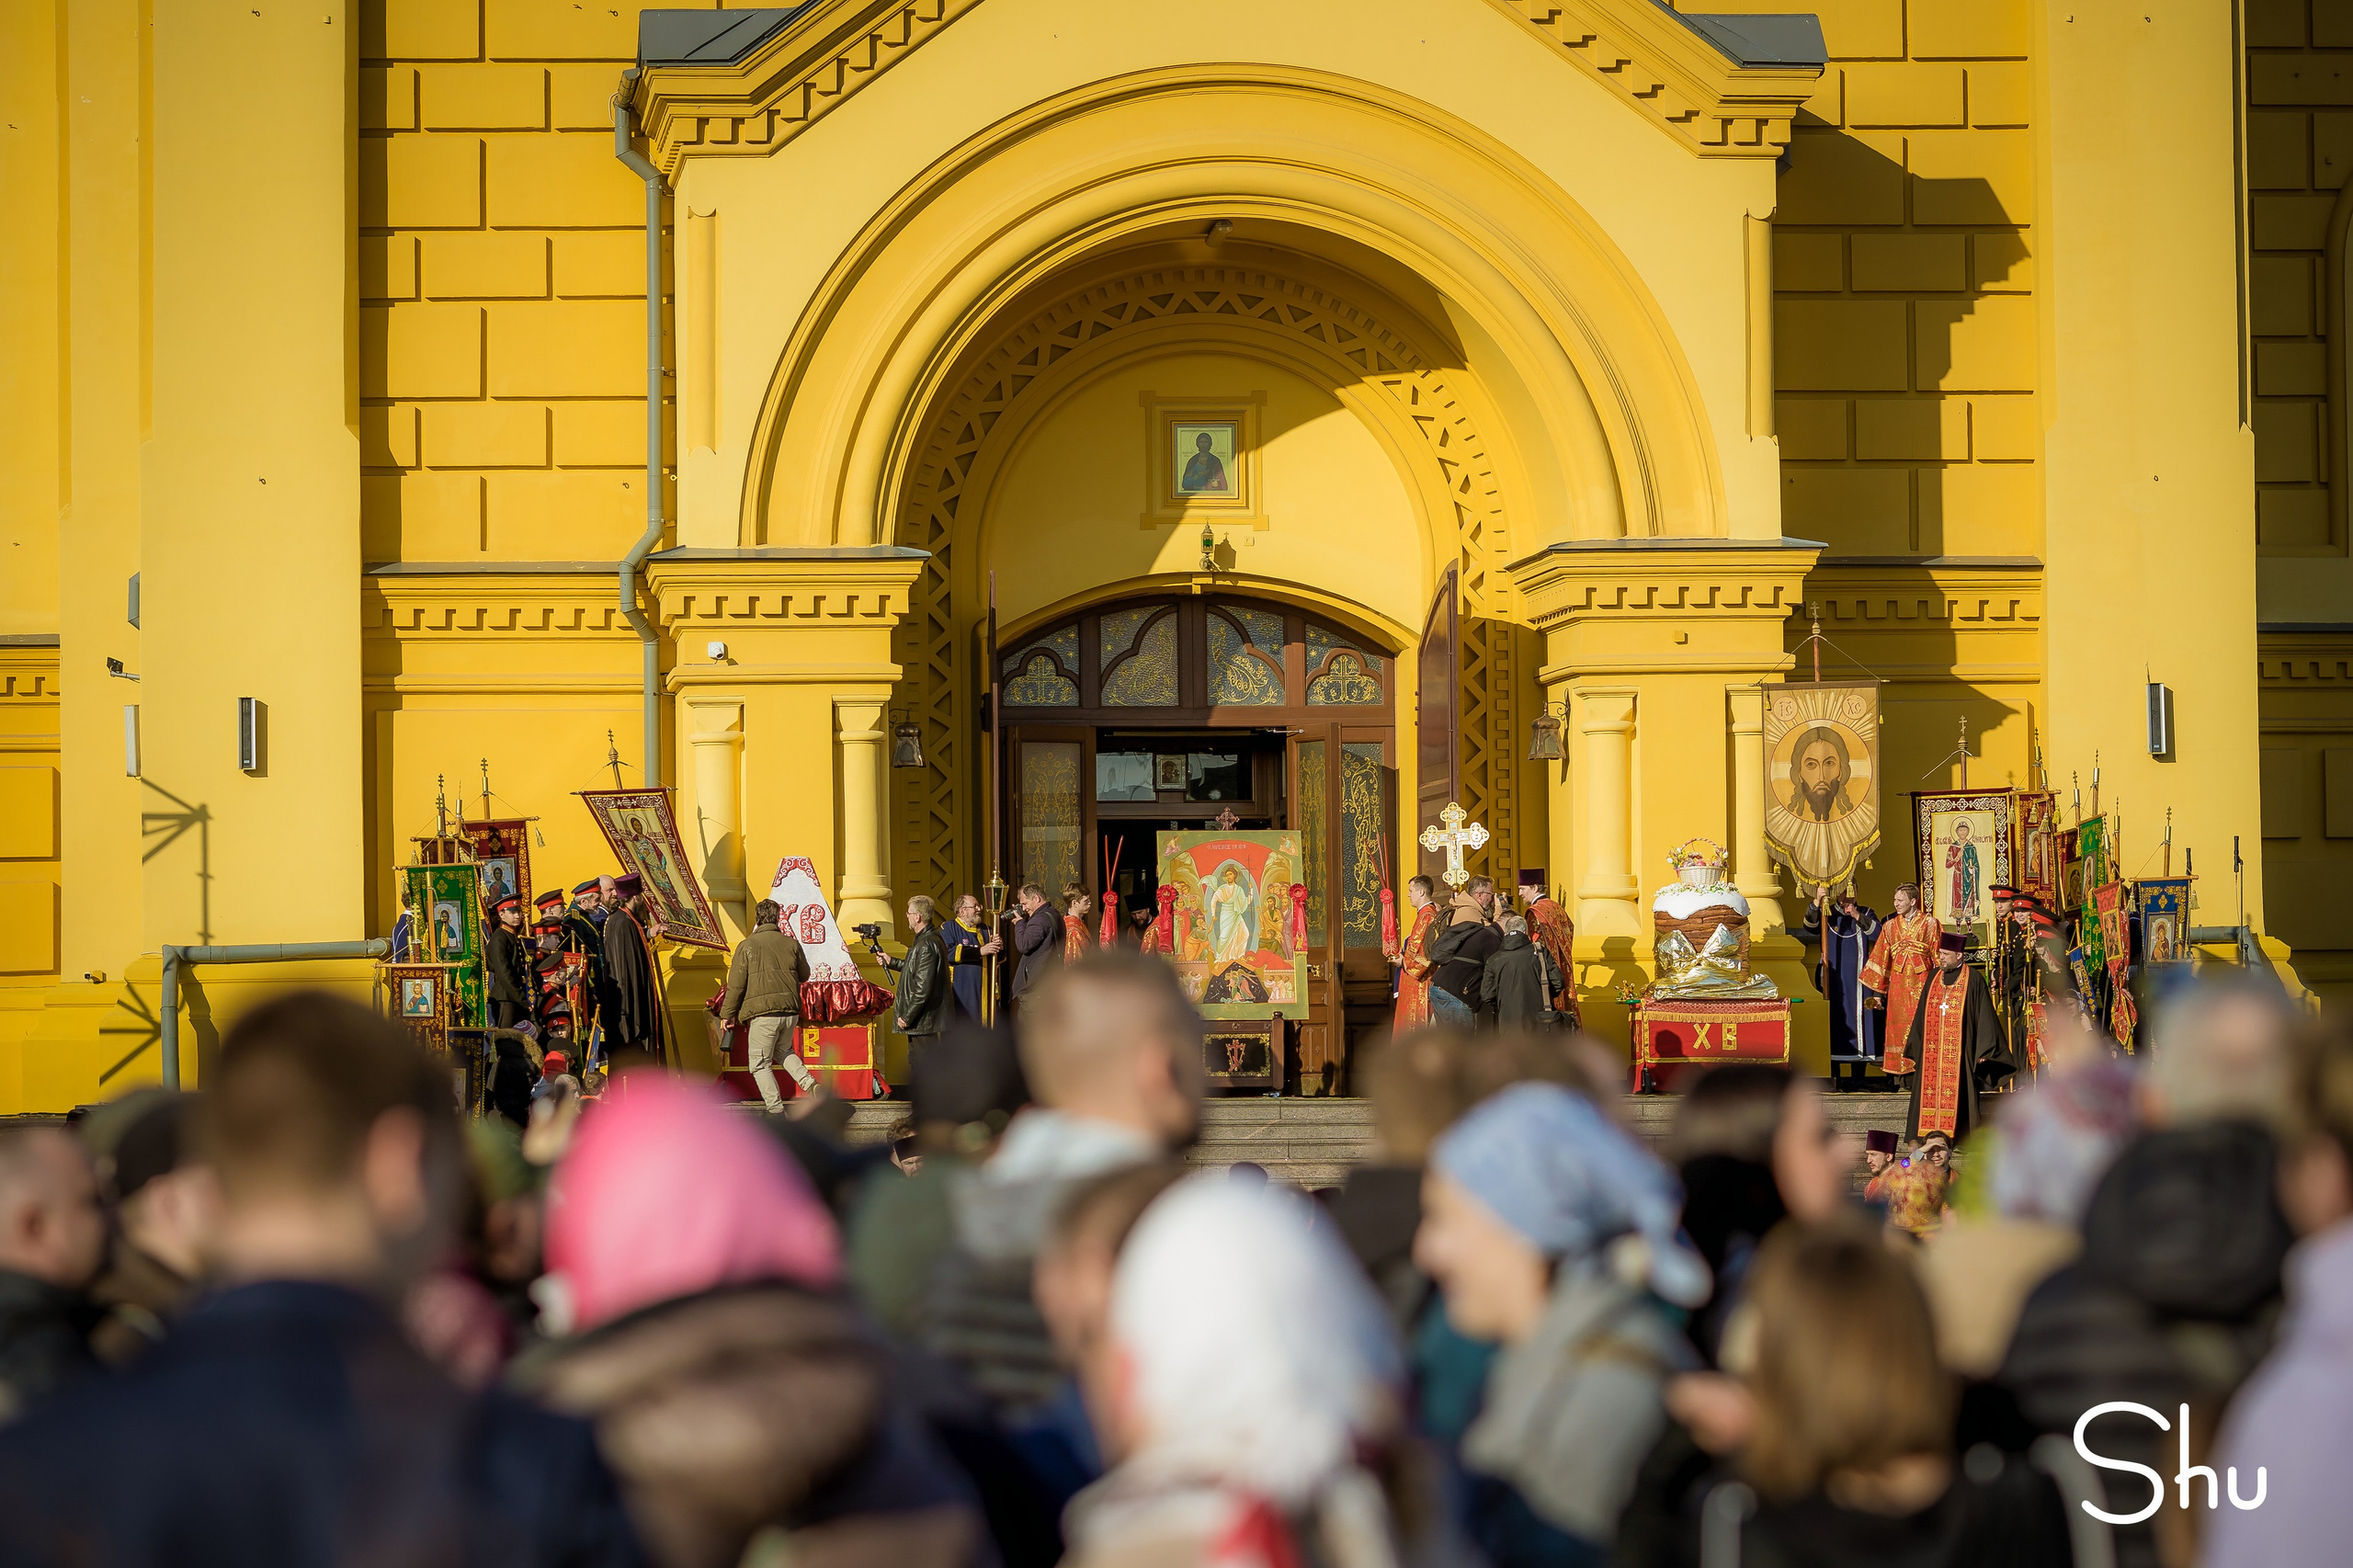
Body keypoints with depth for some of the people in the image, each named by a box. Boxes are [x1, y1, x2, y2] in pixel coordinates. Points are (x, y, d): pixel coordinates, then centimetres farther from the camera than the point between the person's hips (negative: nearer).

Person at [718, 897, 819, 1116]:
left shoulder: (747, 945, -4)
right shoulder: (791, 943, 7)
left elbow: (736, 984, -4)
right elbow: (804, 975, 19)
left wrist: (728, 1013, 6)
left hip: (763, 1013, -5)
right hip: (791, 1011, 5)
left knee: (760, 1064, 6)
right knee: (783, 1051, 28)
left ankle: (776, 1110, 0)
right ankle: (810, 1084, 7)